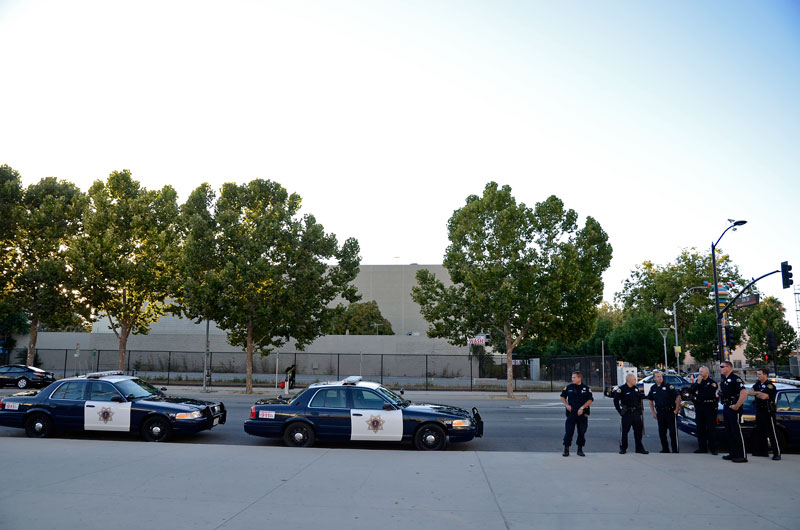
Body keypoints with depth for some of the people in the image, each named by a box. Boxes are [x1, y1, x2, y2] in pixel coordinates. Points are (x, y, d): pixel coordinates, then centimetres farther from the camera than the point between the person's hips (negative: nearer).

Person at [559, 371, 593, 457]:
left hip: (582, 414, 0)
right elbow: (562, 397, 14)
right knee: (568, 431, -4)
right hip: (571, 413, 0)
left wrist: (582, 408, -11)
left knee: (582, 432, 6)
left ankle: (580, 449, 19)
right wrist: (567, 405, -2)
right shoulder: (568, 387, 4)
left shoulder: (586, 388, 1)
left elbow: (590, 400, 0)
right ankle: (566, 449, 4)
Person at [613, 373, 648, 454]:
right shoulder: (621, 389, -10)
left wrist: (639, 408, 14)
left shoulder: (636, 388, 8)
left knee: (638, 431, 7)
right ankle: (623, 448, 11)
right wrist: (620, 411, -8)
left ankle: (639, 448, 18)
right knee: (624, 431, 0)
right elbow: (616, 401, -8)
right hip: (627, 414, -5)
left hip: (636, 413, 5)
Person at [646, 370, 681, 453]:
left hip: (670, 411, -4)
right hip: (660, 413, 5)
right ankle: (665, 449, 19)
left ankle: (675, 450, 6)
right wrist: (653, 412, 12)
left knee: (673, 432, -2)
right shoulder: (653, 388, 7)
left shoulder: (668, 386, -8)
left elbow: (678, 396, -8)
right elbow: (651, 401, 18)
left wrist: (677, 409, -9)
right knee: (661, 432, 8)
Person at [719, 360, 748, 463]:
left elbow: (744, 392, -23)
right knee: (729, 432, 12)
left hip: (733, 409, -9)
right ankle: (733, 453, 19)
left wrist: (737, 406, -21)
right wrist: (719, 392, 6)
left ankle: (742, 455, -2)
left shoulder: (735, 379, -13)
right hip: (725, 408, 9)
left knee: (737, 432, -6)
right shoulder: (723, 380, 15)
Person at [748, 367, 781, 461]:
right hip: (759, 411, 9)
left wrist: (755, 393, -6)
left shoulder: (770, 386, -15)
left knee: (772, 433, -6)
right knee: (758, 432, 12)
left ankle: (777, 453, -2)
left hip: (768, 412, -9)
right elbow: (750, 392, 6)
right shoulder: (758, 383, 11)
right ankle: (762, 451, 21)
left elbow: (763, 396, -26)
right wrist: (758, 393, -13)